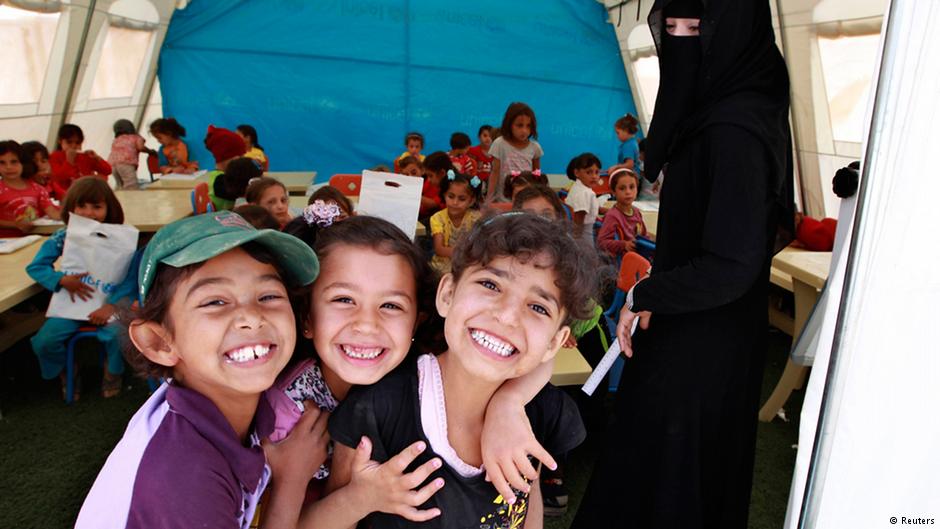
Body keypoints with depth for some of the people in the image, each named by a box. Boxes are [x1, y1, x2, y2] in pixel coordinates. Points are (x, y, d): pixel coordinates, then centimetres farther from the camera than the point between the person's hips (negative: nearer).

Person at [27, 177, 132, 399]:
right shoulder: (62, 238, -3)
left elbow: (131, 277, -16)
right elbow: (35, 266, -1)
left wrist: (112, 305, -29)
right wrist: (62, 280, -20)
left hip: (110, 300, -3)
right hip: (73, 300, 3)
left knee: (118, 334, -30)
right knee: (44, 341, -15)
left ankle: (113, 372, 7)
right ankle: (67, 373, 21)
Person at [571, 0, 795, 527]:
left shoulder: (734, 129, -25)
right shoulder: (714, 114, 5)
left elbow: (731, 264, -29)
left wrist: (644, 296, -15)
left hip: (700, 349, -9)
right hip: (695, 333, 9)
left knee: (669, 479, 11)